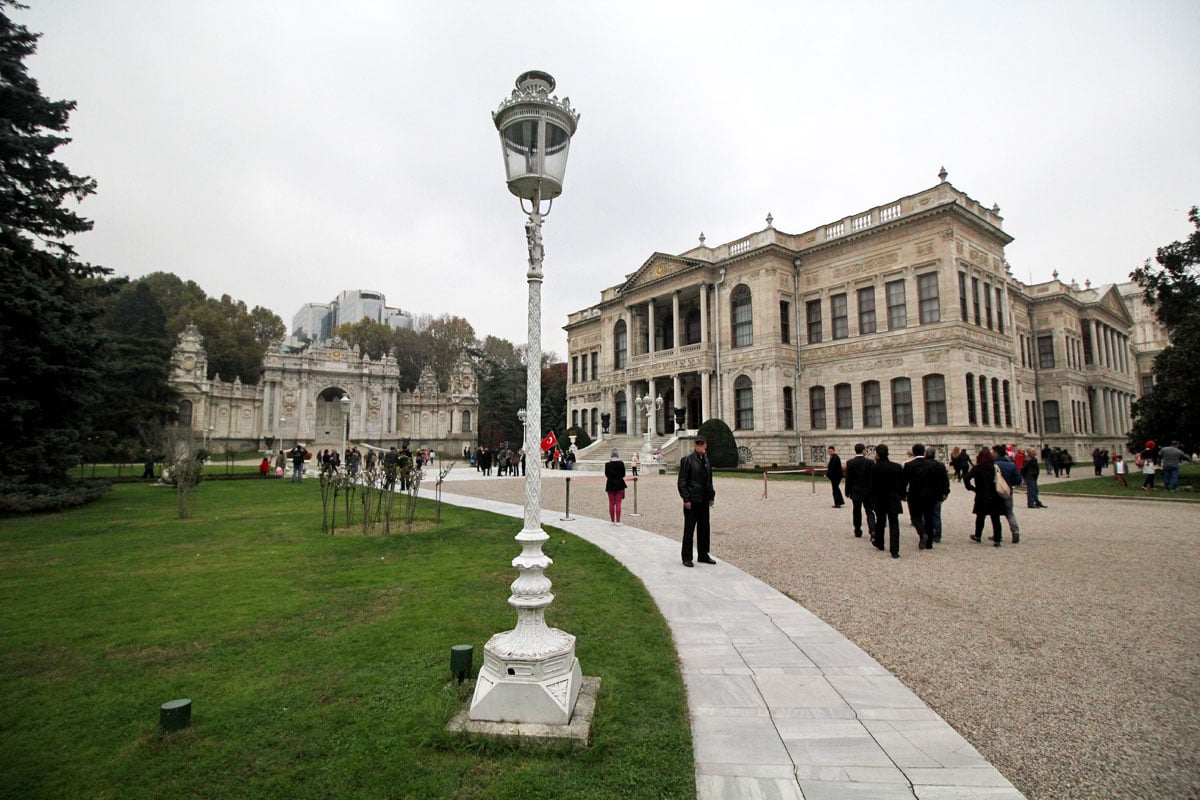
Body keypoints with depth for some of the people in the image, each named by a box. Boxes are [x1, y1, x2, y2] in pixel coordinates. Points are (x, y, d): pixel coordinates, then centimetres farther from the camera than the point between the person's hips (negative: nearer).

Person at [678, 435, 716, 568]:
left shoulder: (707, 460, 10)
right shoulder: (687, 459, -9)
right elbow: (681, 482, -10)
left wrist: (711, 496, 12)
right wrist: (686, 499, -14)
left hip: (704, 501, 6)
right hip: (692, 501, -6)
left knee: (704, 528, 12)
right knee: (689, 529, 2)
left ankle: (703, 555, 25)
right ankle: (687, 558, 11)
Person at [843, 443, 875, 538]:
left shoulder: (850, 463, -8)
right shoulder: (870, 462, -8)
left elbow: (848, 479, -6)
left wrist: (847, 492, 3)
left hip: (855, 492, 0)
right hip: (868, 491, 0)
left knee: (857, 512, 12)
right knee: (870, 512, 6)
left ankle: (858, 532, 17)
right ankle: (872, 530, -12)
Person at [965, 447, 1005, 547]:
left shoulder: (977, 468, -9)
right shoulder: (995, 467, 0)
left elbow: (966, 478, -21)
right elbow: (1002, 479, -2)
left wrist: (971, 488, -7)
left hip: (982, 497, -2)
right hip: (995, 497, 2)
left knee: (980, 517, 15)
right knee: (995, 518, 6)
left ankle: (978, 536, 27)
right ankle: (997, 539, 5)